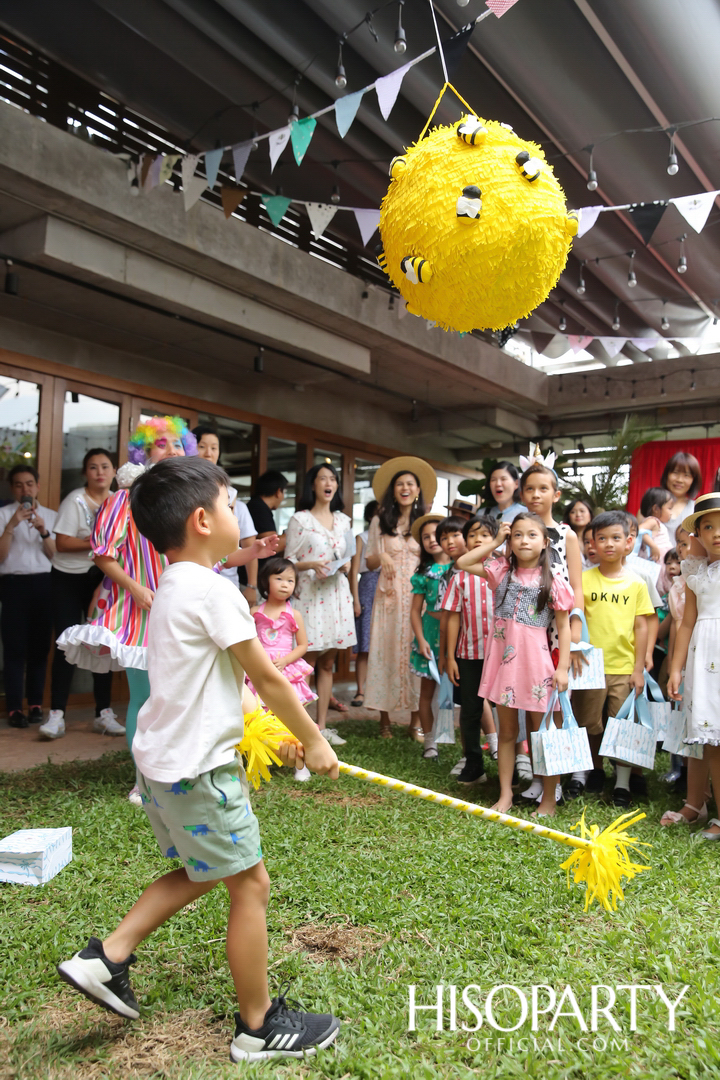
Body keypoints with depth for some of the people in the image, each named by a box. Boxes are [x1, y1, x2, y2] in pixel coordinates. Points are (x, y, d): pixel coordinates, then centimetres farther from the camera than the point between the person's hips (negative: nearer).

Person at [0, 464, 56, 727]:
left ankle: (36, 704, 12)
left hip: (44, 583, 2)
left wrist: (44, 531, -11)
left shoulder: (51, 515, 12)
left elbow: (55, 554, 5)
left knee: (40, 646, 3)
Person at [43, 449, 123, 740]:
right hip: (68, 578, -4)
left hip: (102, 578, 4)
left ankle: (104, 713, 14)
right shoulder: (75, 501, -12)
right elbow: (62, 543, -17)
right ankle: (57, 715, 1)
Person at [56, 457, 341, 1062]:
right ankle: (259, 1027, 21)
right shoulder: (213, 589, -21)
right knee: (250, 882, 5)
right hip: (198, 766, -10)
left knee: (201, 872, 26)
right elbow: (268, 679, -16)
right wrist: (315, 740, -3)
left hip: (164, 758, 10)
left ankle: (106, 959, 28)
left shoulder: (171, 589, 10)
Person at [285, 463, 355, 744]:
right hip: (310, 594, -5)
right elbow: (289, 560, -2)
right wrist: (312, 565, -18)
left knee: (327, 663, 8)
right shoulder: (300, 520, 0)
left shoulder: (342, 520, 15)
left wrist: (346, 566, 1)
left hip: (337, 595, 5)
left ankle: (322, 726, 15)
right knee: (307, 663, -6)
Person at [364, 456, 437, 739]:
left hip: (419, 595, 0)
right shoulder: (380, 522, 9)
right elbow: (369, 562, 8)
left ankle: (416, 721, 7)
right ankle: (385, 719, 7)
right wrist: (381, 557, -12)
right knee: (387, 652, -1)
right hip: (389, 595, 0)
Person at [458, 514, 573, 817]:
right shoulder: (501, 571, 4)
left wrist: (563, 667, -7)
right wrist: (495, 542, 2)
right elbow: (462, 563, 6)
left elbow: (564, 626, -2)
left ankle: (549, 798, 21)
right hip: (503, 661, 3)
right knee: (507, 732, 13)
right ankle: (505, 794, 24)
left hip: (535, 663, -3)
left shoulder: (552, 581, -4)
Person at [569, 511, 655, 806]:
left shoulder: (636, 583, 2)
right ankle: (596, 773, 32)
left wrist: (639, 668, 0)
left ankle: (623, 782, 20)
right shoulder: (584, 579, -1)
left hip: (624, 668, 0)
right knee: (589, 725, 11)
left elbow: (641, 627, 3)